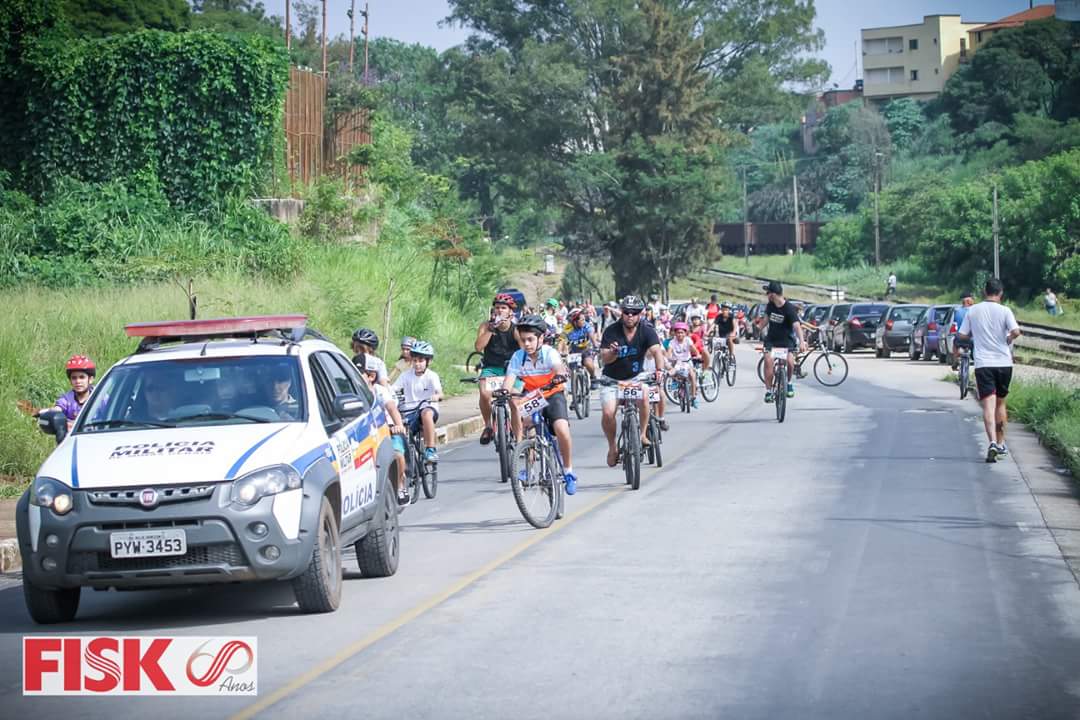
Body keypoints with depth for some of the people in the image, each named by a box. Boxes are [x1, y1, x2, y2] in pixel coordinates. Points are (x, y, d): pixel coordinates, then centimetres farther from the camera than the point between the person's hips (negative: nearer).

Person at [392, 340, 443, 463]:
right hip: (409, 412, 3)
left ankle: (430, 450, -32)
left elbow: (440, 393, -19)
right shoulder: (406, 375, 5)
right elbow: (392, 389, -3)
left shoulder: (431, 376, -3)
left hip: (428, 408, -3)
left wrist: (436, 396, -43)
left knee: (426, 413, -38)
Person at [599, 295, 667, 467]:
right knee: (607, 413, -18)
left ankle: (643, 434, -11)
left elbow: (656, 351, -28)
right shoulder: (611, 332, -14)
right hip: (612, 378, 0)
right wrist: (612, 353, -45)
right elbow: (604, 359, -22)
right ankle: (612, 447, 9)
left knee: (643, 396, -32)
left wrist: (659, 369, -47)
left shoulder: (647, 332, -12)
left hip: (636, 376, 0)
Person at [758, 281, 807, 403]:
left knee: (790, 361, -25)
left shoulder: (789, 308, -20)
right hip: (771, 339, 4)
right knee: (768, 360, -19)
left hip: (786, 339, -4)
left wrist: (801, 341, -44)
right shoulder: (770, 305, -4)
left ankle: (789, 383, 6)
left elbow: (797, 326, -31)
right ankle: (768, 391, -11)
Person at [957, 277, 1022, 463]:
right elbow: (1016, 332, -17)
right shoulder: (1004, 311, -3)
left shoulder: (972, 311, 2)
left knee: (988, 405, -9)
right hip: (1004, 362, 1)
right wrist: (1009, 339, 4)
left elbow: (962, 335, 6)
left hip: (983, 364, -1)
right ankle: (1001, 444, 26)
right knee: (1000, 403, 18)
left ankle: (993, 442, -29)